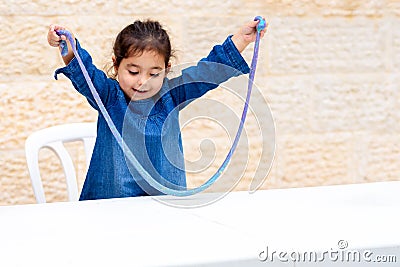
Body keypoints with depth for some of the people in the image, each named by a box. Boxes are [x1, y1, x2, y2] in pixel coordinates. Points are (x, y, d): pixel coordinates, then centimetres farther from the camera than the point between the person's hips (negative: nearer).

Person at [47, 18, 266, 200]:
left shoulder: (171, 95, 7)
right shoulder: (109, 95, 1)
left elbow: (207, 72, 7)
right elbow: (84, 71, -15)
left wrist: (240, 39, -1)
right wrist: (68, 48, -35)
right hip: (110, 197, -2)